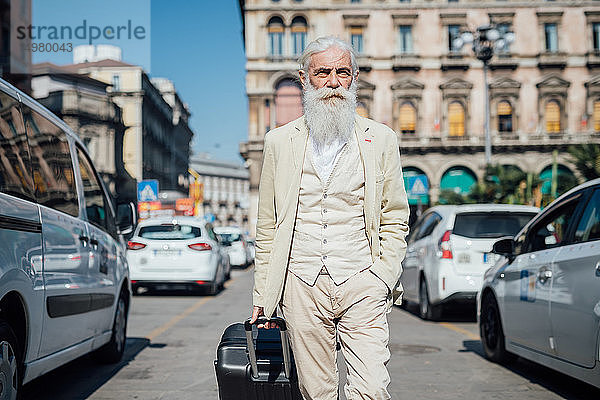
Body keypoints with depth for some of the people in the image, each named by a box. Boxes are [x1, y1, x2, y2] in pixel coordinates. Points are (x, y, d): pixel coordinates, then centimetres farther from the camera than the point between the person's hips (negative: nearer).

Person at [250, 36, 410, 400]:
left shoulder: (381, 139, 9)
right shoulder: (280, 141, 11)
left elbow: (395, 220, 9)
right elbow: (267, 226, 13)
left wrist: (384, 278, -5)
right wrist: (262, 295, 8)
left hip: (361, 283, -1)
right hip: (302, 285, 1)